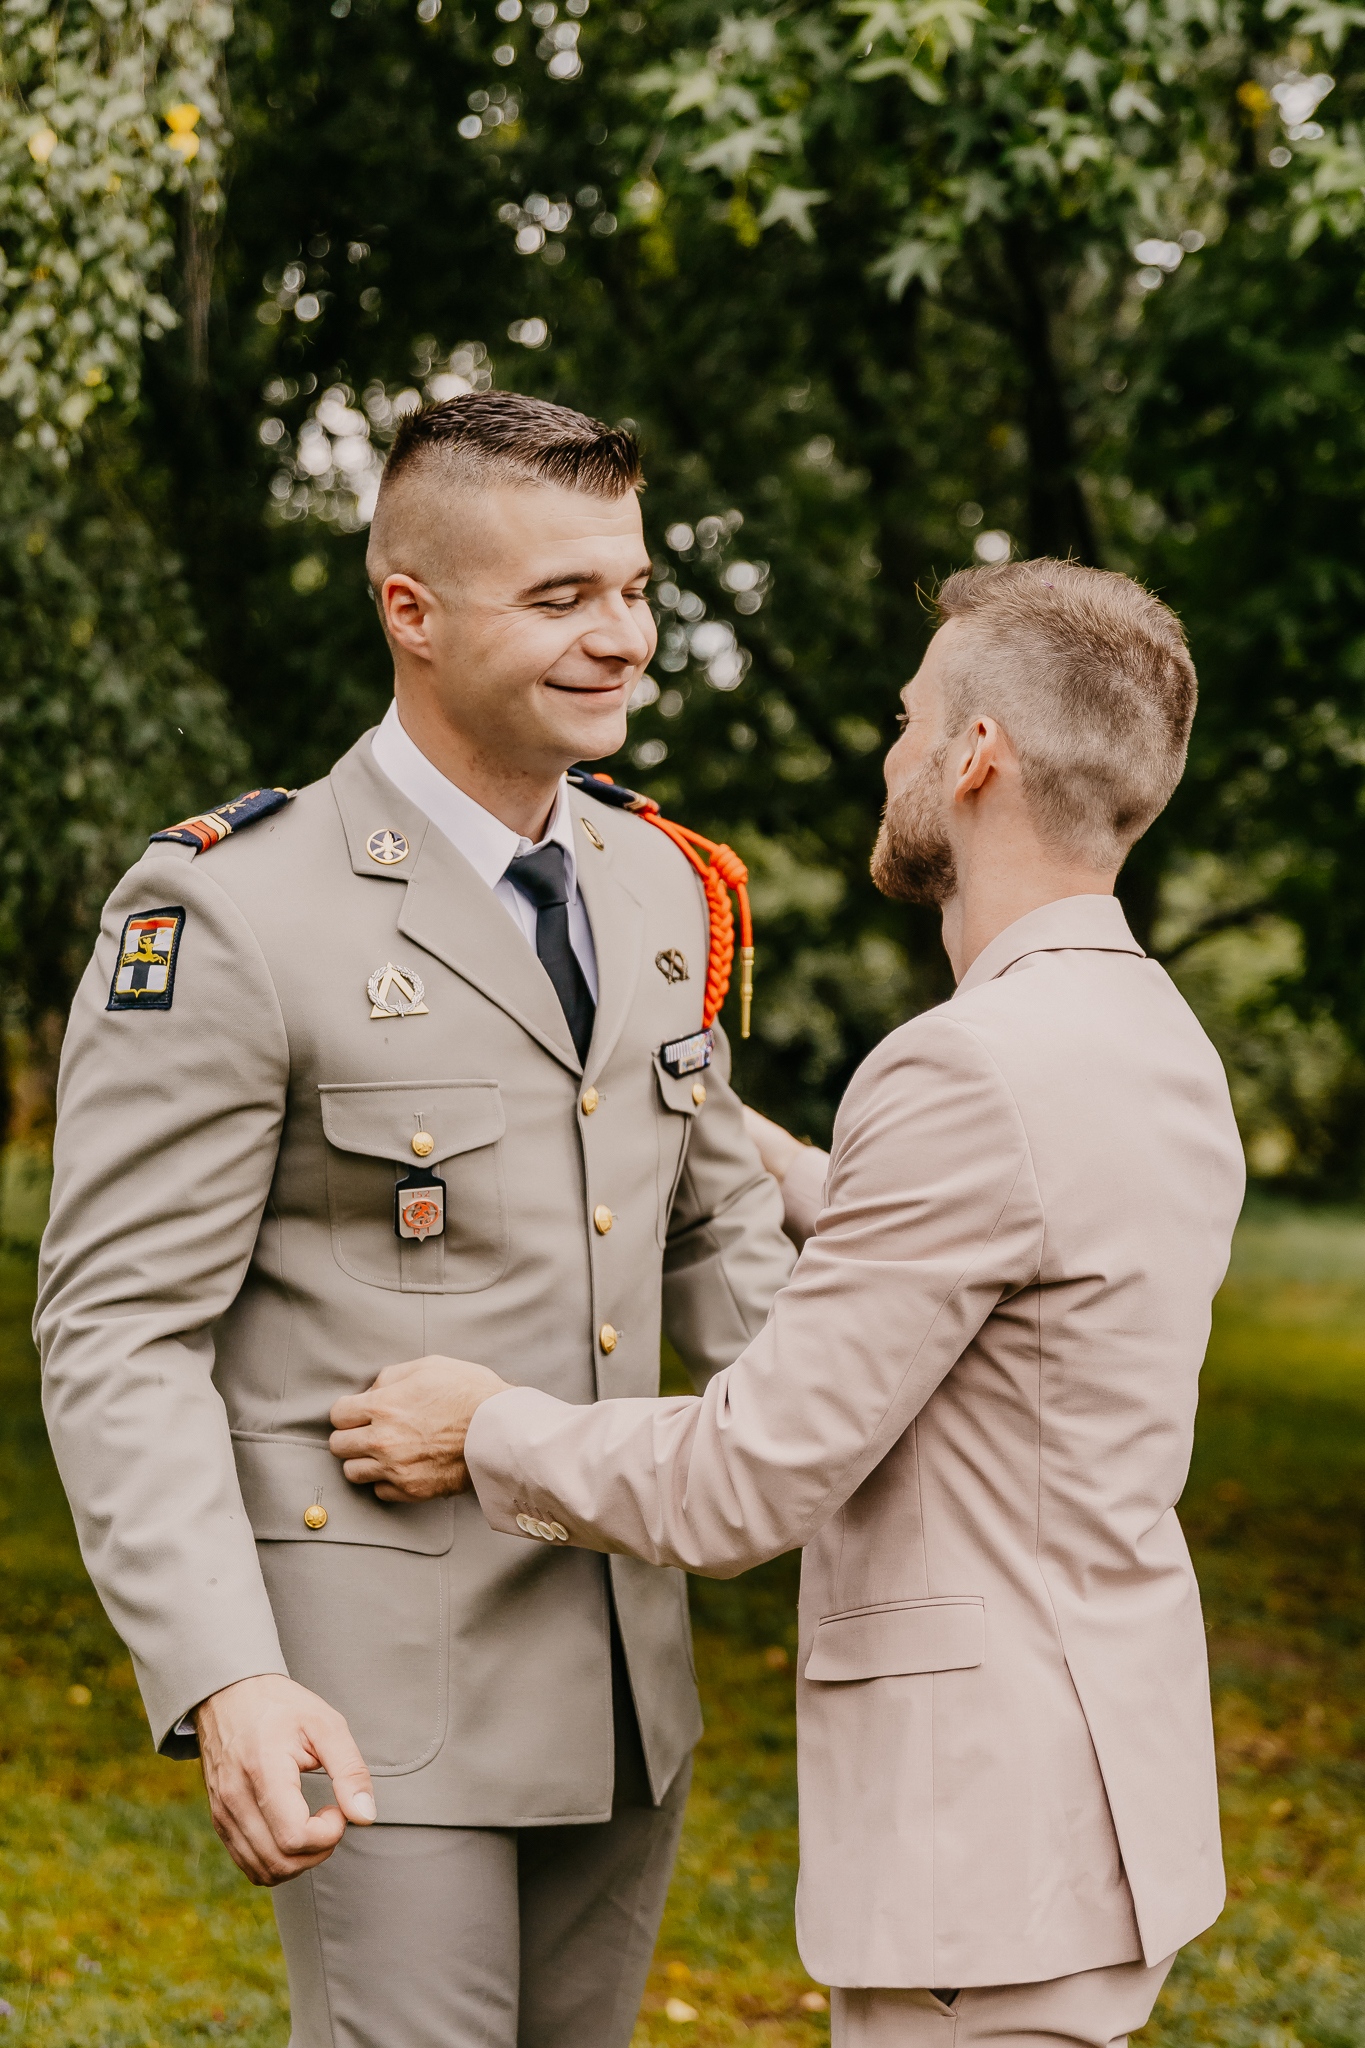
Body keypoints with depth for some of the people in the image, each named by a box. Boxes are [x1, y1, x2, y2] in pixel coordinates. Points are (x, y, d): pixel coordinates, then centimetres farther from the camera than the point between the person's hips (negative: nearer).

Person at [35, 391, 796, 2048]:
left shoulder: (654, 886, 8)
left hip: (623, 1662, 7)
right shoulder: (225, 915, -14)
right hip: (377, 1673, -7)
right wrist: (222, 1684, -25)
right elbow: (121, 1336, -15)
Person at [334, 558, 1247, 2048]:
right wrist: (751, 1151, 37)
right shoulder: (1159, 1046, 9)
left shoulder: (973, 1073, -21)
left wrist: (490, 1432, -2)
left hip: (993, 1842, -10)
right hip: (1098, 1771, 10)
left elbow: (743, 1488, -19)